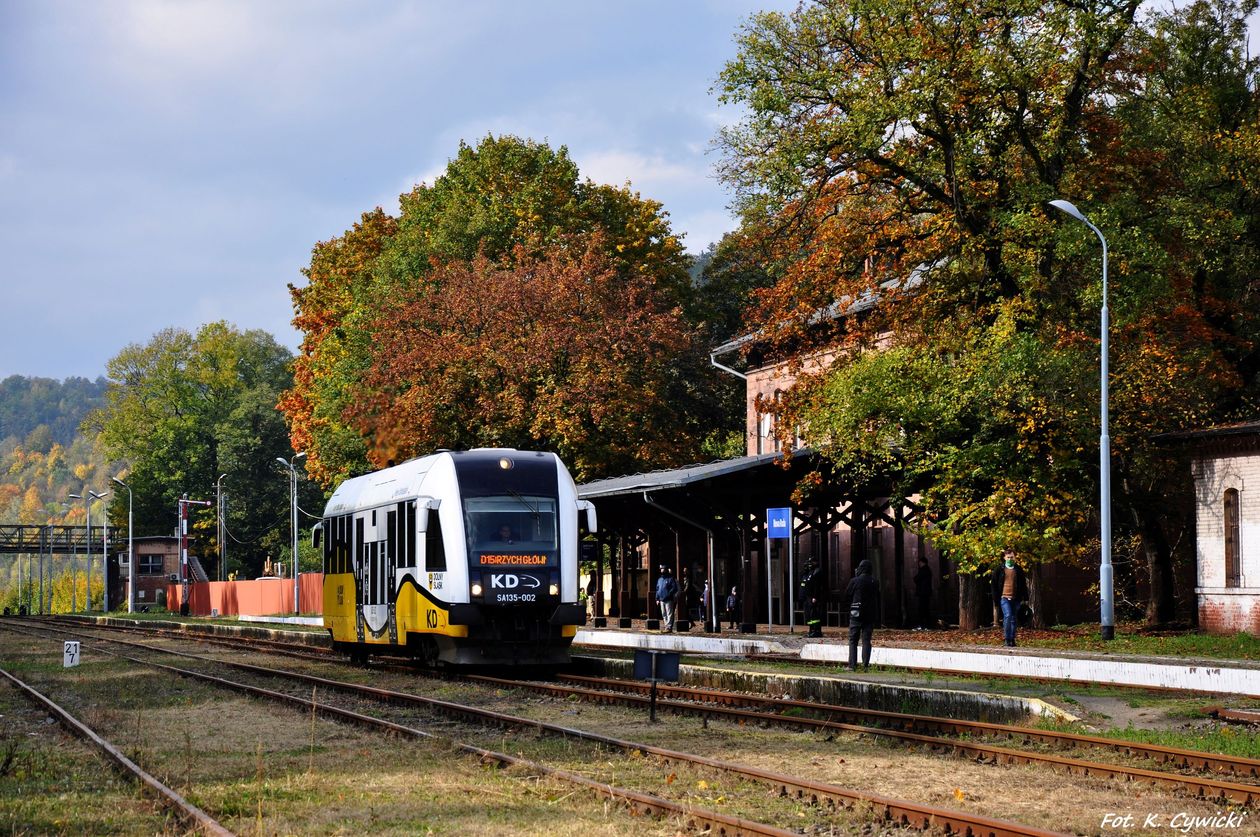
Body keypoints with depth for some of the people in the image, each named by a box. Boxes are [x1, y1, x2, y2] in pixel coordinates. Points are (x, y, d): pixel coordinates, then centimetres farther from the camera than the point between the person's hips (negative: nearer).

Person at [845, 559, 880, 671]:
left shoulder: (854, 581, -9)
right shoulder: (875, 582, 1)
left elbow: (847, 595, 1)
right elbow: (878, 598, 8)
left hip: (856, 614, -3)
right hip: (870, 614, 3)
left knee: (853, 640, 3)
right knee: (866, 640, 7)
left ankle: (852, 665, -4)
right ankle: (865, 664, 1)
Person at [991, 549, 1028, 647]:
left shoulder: (1019, 569, 9)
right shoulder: (999, 569, 3)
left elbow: (1023, 584, 13)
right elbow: (994, 585, 5)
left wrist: (1024, 597, 6)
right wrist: (996, 599, 1)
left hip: (1015, 598, 3)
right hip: (1004, 598, -3)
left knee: (1014, 619, 7)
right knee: (1007, 616, -17)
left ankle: (1012, 639, 14)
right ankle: (1007, 639, -13)